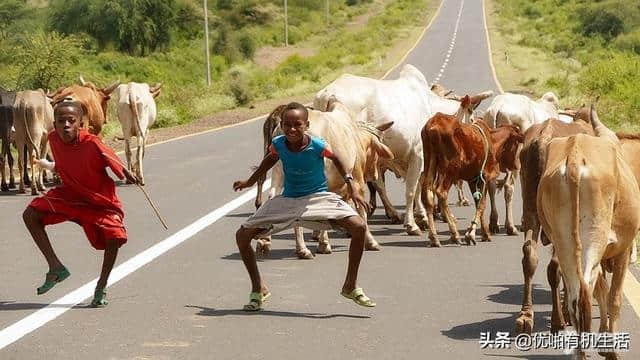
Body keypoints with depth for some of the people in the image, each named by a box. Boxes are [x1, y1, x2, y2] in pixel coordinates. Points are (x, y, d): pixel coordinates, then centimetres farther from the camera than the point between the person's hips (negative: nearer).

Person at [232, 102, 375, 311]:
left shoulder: (317, 146, -22)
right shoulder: (278, 144, -15)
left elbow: (335, 159, -1)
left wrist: (351, 188, -5)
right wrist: (250, 181, 20)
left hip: (318, 197, -2)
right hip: (287, 200, 2)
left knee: (359, 227, -23)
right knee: (242, 235, -8)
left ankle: (351, 286, -4)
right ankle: (258, 288, 13)